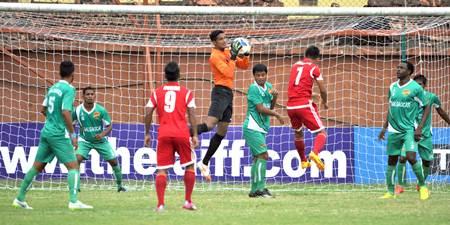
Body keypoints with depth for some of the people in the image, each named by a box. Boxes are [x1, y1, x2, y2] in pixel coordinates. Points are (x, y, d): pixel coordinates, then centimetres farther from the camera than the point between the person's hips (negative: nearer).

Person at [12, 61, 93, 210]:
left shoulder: (53, 88, 12)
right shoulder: (69, 89, -12)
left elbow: (43, 110, 20)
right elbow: (66, 112, -21)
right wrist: (73, 134, -16)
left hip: (46, 132, 8)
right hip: (59, 134, -8)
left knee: (37, 166, 14)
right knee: (73, 166, -6)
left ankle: (20, 199, 17)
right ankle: (73, 201, -17)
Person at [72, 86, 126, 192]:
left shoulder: (101, 110, -15)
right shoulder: (77, 111, -15)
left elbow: (109, 126, -7)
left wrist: (103, 134, -26)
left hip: (100, 140, 1)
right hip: (85, 141, -1)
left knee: (113, 160, 1)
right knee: (77, 159, -24)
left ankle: (119, 185, 23)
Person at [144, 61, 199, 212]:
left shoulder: (157, 93, 9)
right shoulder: (186, 93, 5)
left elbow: (148, 114, 4)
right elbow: (192, 114, -3)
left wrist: (147, 134, 12)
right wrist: (195, 135, -2)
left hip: (163, 134, 1)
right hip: (182, 133, -1)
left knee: (161, 170, 2)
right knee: (189, 166, 16)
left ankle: (160, 204, -10)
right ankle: (188, 201, 12)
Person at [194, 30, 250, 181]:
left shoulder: (228, 52, 15)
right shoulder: (216, 56, -9)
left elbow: (244, 66, 22)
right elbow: (228, 72, -21)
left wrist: (245, 55, 5)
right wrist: (233, 56, -21)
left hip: (228, 94, 8)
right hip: (220, 92, -8)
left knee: (222, 132, 10)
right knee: (209, 125, -27)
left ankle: (204, 163, 16)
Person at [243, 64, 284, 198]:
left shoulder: (268, 86, 11)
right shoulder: (254, 88, -12)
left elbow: (270, 107, 14)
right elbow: (261, 109, -15)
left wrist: (275, 97, -5)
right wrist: (277, 115, -5)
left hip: (261, 128, 9)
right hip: (252, 128, -9)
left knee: (258, 157, 11)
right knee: (263, 155, -15)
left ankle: (254, 190, 16)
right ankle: (260, 188, -18)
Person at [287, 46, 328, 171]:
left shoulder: (295, 66, 16)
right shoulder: (314, 68, 0)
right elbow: (323, 90, -1)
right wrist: (324, 102, 18)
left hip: (291, 106, 6)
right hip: (304, 105, -6)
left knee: (298, 133, 28)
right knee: (321, 132, -4)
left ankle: (303, 161, 34)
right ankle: (315, 152, -32)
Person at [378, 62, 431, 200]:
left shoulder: (415, 88, -8)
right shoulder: (393, 87, 9)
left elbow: (427, 107, -4)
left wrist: (419, 128, -13)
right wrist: (385, 127, 17)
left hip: (409, 129, -6)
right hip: (394, 130, 6)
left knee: (411, 157, -20)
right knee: (392, 160, 6)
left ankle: (423, 186, -1)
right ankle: (390, 192, 14)